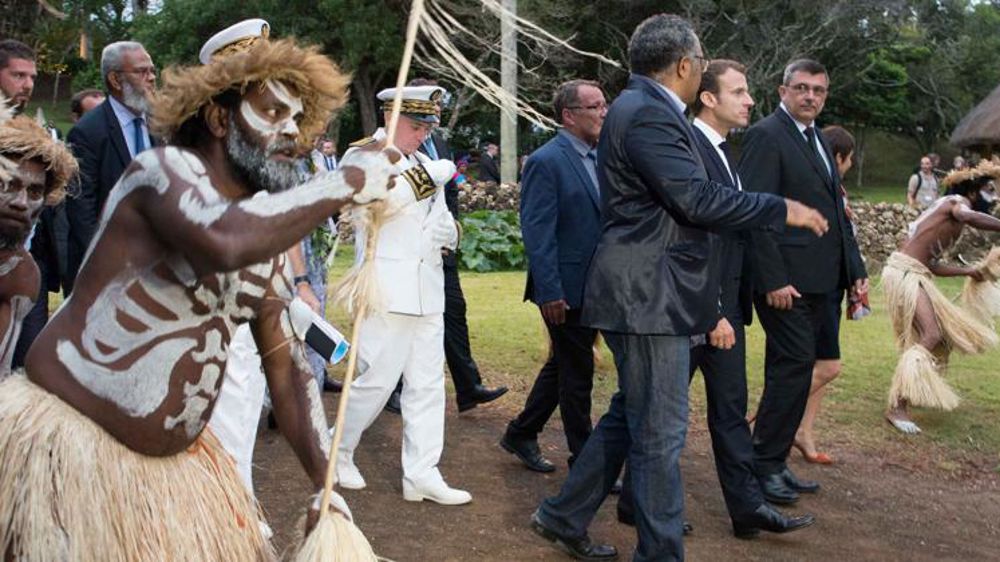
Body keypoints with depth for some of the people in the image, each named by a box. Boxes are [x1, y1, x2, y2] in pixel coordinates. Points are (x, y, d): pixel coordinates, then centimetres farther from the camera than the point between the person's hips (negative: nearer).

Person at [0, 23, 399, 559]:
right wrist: (349, 182, -28)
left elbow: (285, 363, 10)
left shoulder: (267, 234, 8)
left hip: (175, 457, 8)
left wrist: (326, 484, 4)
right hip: (70, 435, -7)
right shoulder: (162, 168, -15)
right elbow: (223, 242, -38)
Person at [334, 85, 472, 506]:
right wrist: (430, 178, -21)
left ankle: (422, 474, 10)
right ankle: (337, 453, 19)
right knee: (376, 380, -3)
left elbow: (441, 219, 26)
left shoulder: (424, 164, 19)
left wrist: (449, 230, 3)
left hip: (427, 293, 8)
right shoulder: (362, 156, -4)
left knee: (427, 384, 6)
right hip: (387, 292, -8)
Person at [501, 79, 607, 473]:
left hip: (594, 288, 8)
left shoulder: (600, 158, 10)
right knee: (577, 376, 2)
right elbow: (537, 233, -18)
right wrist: (549, 292, -21)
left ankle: (520, 435, 34)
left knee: (562, 366, 19)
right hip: (566, 290, -8)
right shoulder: (546, 163, -14)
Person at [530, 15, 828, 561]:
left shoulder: (641, 108, 15)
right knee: (659, 431, -1)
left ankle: (563, 517, 30)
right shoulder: (648, 114, -18)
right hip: (646, 296, -11)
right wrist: (784, 210, -13)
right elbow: (697, 199, -23)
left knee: (630, 416, 20)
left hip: (643, 294, 11)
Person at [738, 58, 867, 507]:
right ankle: (765, 465, 2)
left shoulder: (818, 140, 20)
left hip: (817, 281, 9)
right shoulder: (767, 135, -8)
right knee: (795, 364, -9)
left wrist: (855, 268, 15)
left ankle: (774, 462, 19)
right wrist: (773, 280, -20)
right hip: (785, 279, -9)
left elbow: (836, 212, 23)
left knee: (793, 369, 11)